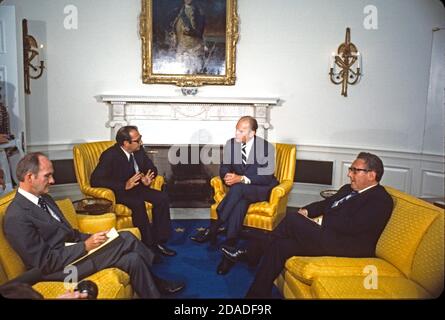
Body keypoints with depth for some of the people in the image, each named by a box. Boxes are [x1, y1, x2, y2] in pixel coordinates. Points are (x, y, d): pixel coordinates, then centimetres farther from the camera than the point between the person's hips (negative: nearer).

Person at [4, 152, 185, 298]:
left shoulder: (43, 199, 7)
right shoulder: (17, 218, -21)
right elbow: (47, 262, -21)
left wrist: (89, 239, -4)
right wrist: (86, 246, -20)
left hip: (71, 249, 8)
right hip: (60, 268, -8)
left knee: (132, 258, -10)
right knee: (127, 239, -13)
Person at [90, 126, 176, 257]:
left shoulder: (139, 150, -3)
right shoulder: (110, 155, -20)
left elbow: (152, 168, 9)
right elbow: (95, 180, -26)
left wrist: (147, 178, -16)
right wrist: (124, 185, -33)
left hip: (136, 187, 6)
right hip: (118, 192, -6)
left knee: (162, 197, -17)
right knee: (138, 203, -35)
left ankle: (158, 241, -11)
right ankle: (148, 244, -23)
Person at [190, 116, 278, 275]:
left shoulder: (267, 147, -11)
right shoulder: (230, 144, 1)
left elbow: (267, 177, -16)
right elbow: (224, 168, 3)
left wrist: (242, 179, -28)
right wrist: (227, 176, -22)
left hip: (262, 189, -3)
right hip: (239, 190, 3)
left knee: (238, 188, -36)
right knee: (239, 203, -34)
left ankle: (213, 229, -28)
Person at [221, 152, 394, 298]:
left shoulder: (381, 200, -10)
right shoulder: (348, 189, 19)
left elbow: (352, 226, -21)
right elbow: (325, 203, 23)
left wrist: (318, 222, -12)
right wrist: (307, 210, 2)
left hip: (345, 247, -9)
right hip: (326, 235, 9)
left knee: (292, 220, -19)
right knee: (280, 245, -7)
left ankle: (249, 253, 0)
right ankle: (257, 293, 4)